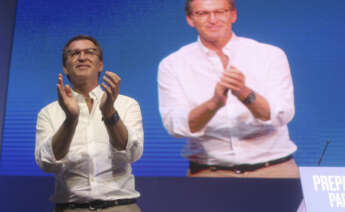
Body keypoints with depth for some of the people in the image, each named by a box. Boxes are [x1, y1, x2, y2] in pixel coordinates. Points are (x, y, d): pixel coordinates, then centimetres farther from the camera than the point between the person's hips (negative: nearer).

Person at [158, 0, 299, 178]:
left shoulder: (271, 55, 3)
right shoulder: (172, 65, 2)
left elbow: (282, 115, -8)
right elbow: (175, 126, -9)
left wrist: (245, 94, -26)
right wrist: (213, 104, -27)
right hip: (208, 172, 0)